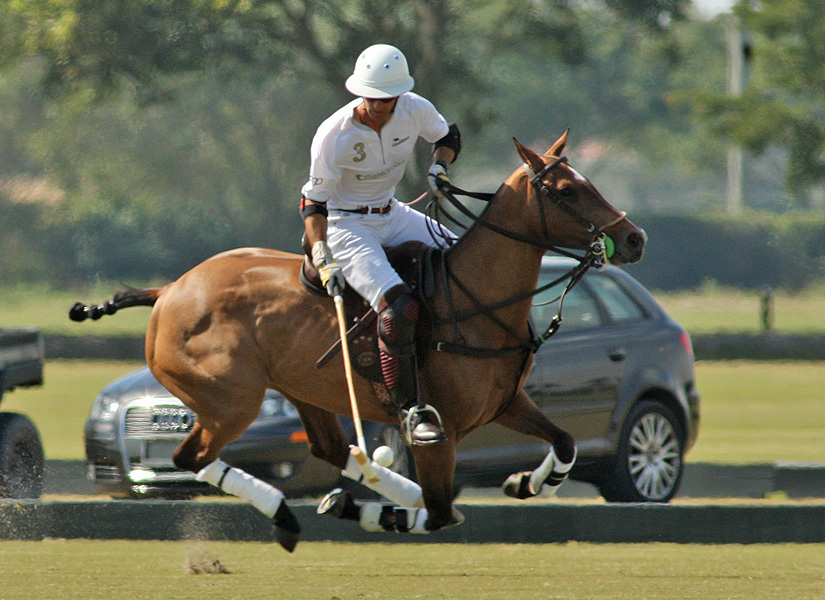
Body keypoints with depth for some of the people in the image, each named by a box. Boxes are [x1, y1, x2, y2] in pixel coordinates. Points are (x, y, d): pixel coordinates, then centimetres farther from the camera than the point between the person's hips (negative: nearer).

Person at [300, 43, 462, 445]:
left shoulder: (415, 110, -10)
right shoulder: (334, 136, -24)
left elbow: (447, 136, 13)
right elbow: (313, 202, -17)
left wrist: (440, 166, -10)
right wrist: (323, 261, -27)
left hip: (392, 216, 7)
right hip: (345, 225, -7)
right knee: (398, 308, -26)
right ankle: (411, 411, -20)